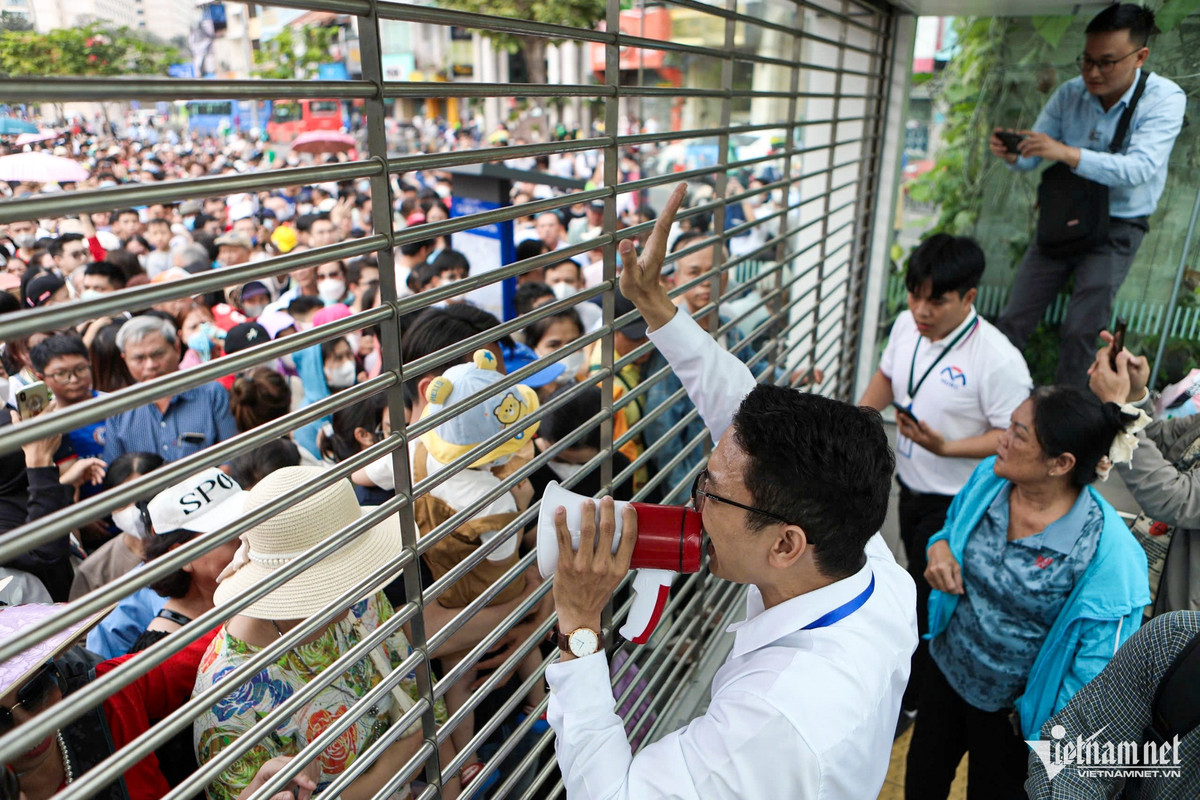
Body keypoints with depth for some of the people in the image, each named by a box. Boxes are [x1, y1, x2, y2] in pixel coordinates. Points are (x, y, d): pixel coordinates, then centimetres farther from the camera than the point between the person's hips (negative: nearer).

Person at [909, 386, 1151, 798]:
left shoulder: (1105, 548, -28)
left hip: (1011, 709, -4)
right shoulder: (988, 477, -13)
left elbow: (1098, 663, -21)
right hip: (946, 667, 5)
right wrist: (939, 549, -14)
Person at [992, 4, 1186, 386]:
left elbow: (1138, 169, -28)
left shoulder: (1165, 99, -14)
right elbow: (1032, 157, -5)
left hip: (1116, 229, -3)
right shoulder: (1070, 93, -4)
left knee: (1080, 330, -7)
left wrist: (1066, 153, -42)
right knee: (1014, 319, -1)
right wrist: (1011, 154, -30)